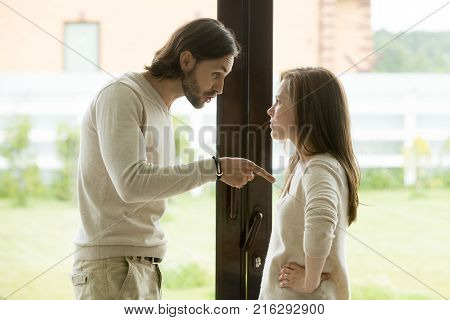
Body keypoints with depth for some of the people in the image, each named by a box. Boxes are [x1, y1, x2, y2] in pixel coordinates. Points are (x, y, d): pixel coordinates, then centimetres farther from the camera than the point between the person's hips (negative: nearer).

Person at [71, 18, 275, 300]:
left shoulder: (162, 109, 19)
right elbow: (131, 182, -24)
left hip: (144, 265, 9)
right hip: (111, 265, -9)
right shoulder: (120, 97, -10)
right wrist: (215, 168, -22)